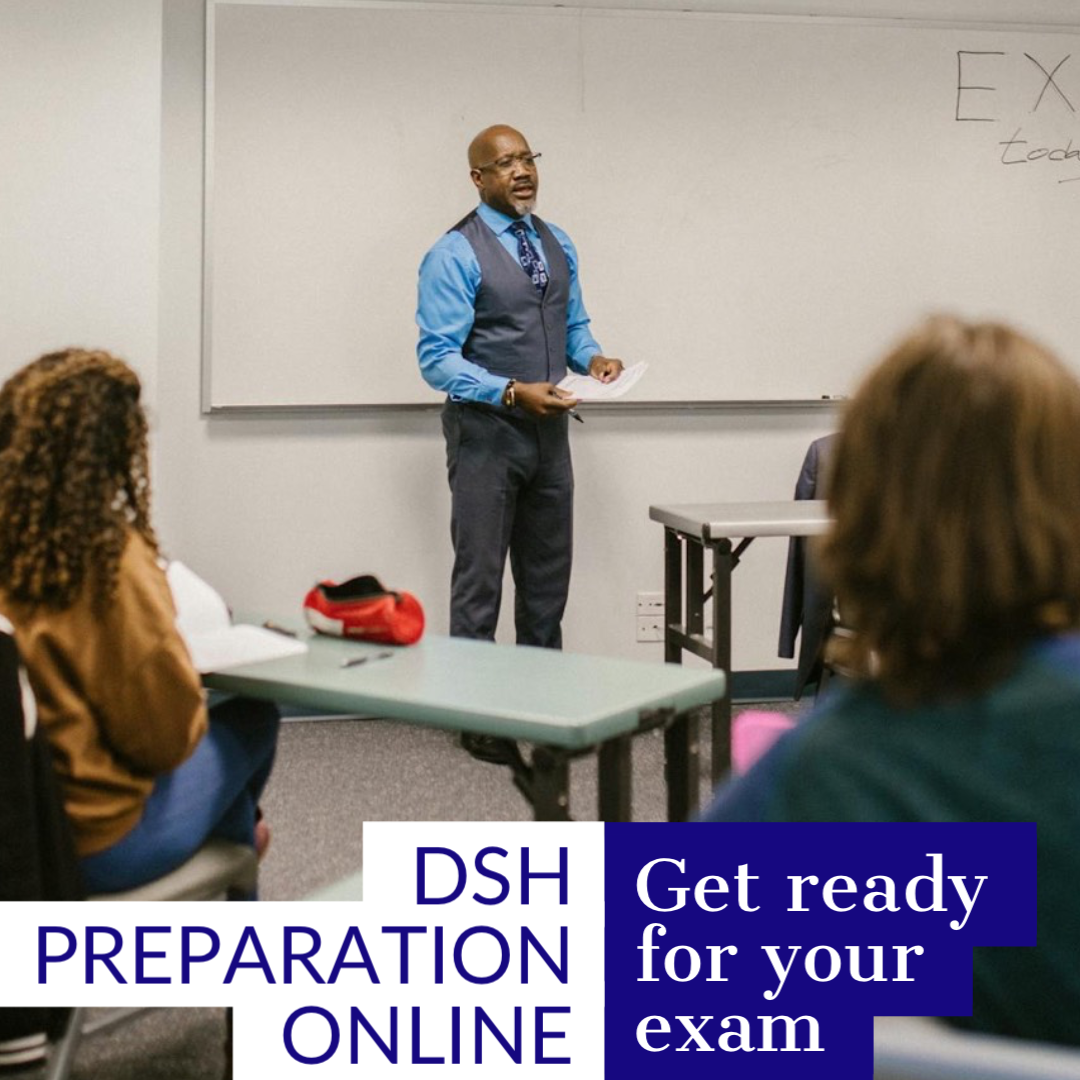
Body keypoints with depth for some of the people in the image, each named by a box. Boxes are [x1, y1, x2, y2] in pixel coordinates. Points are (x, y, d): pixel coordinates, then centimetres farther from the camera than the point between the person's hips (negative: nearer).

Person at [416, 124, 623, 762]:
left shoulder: (557, 244, 11)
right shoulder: (456, 255, -11)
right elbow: (438, 357, -15)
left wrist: (593, 356, -5)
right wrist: (512, 393, -27)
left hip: (549, 430, 7)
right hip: (486, 432, -6)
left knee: (548, 578, 13)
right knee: (480, 579, 1)